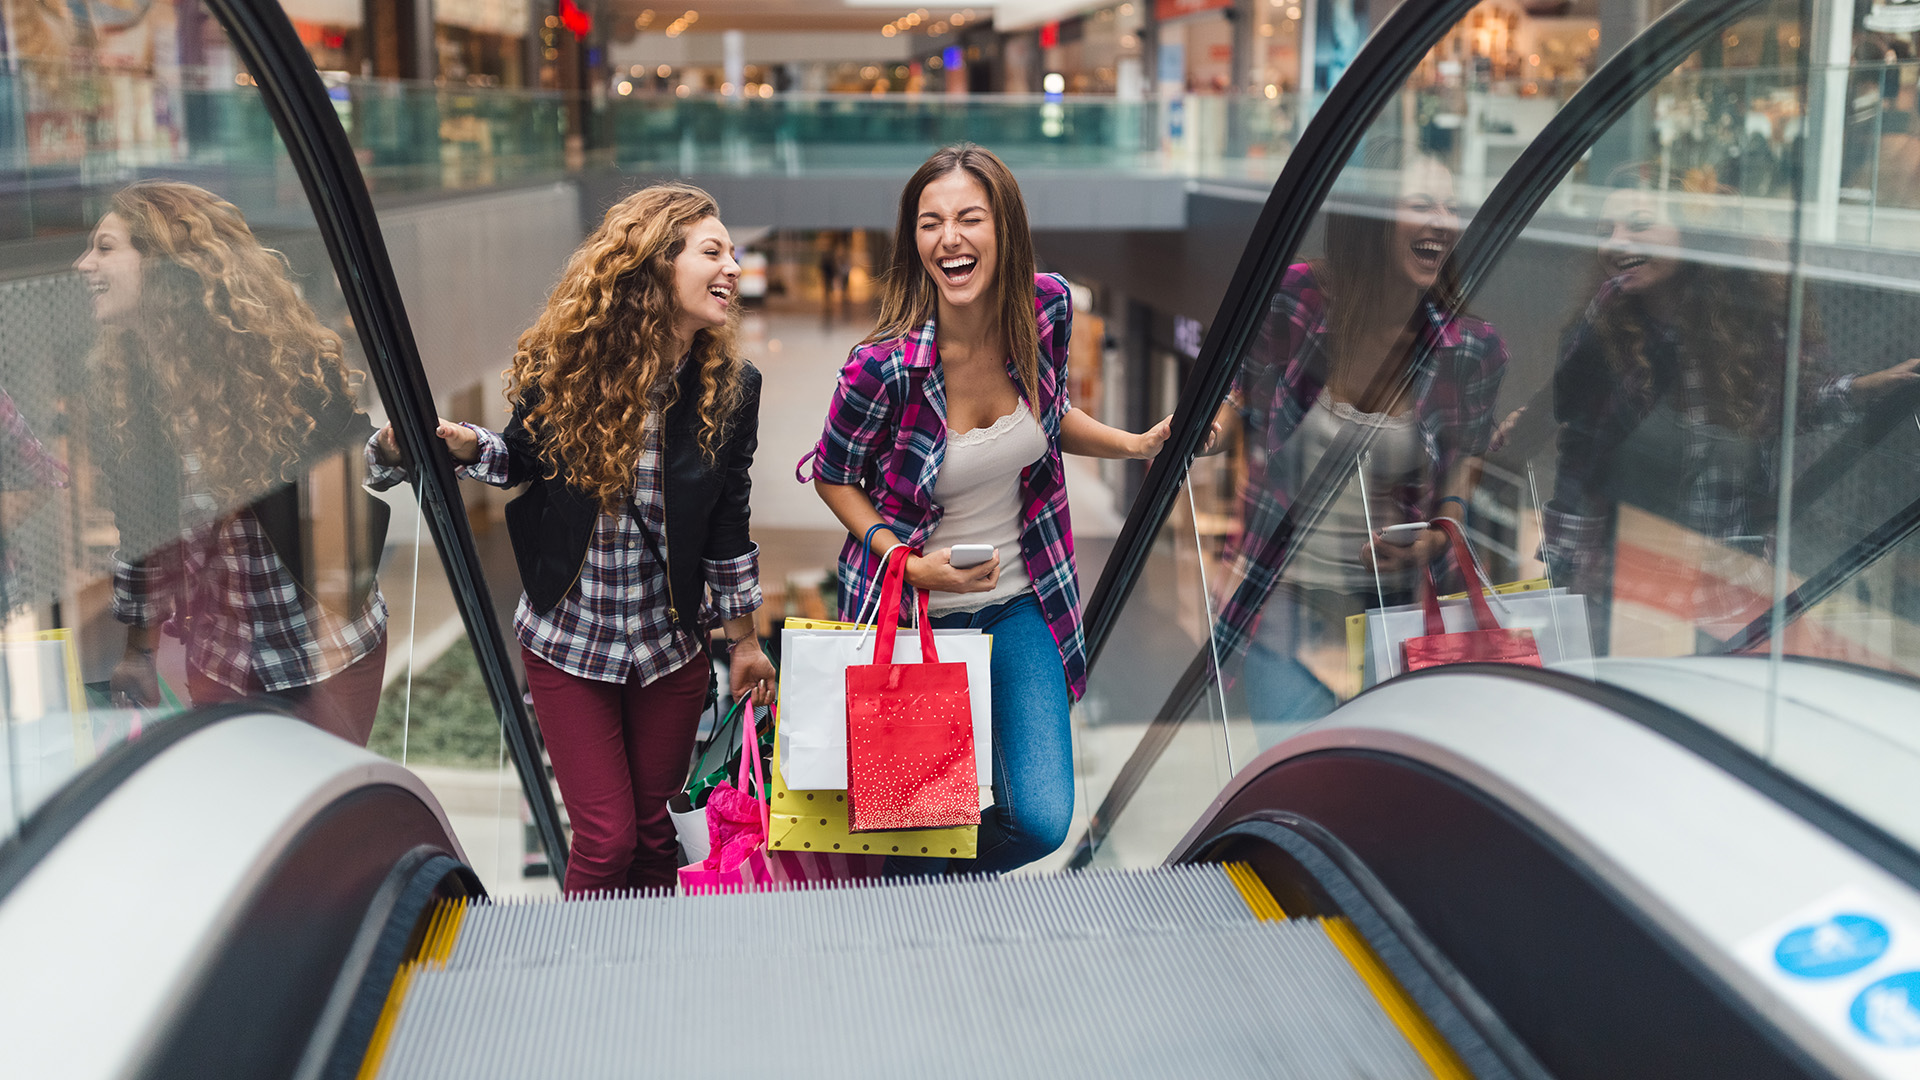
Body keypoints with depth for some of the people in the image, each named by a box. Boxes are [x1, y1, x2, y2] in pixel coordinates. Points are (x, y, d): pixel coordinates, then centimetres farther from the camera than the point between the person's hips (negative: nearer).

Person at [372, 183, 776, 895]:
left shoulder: (730, 388, -7)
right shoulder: (566, 366, -12)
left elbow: (727, 522, 1)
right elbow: (524, 460, 4)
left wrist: (743, 640, 7)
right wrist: (462, 445, -18)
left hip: (672, 646, 2)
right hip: (569, 641, -2)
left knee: (653, 831, 12)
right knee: (605, 840, 0)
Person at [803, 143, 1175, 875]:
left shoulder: (1048, 307, -11)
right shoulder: (885, 365, -24)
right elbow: (833, 478, -6)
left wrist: (1139, 445, 0)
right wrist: (911, 564, -19)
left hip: (1020, 606, 4)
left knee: (1042, 822, -2)